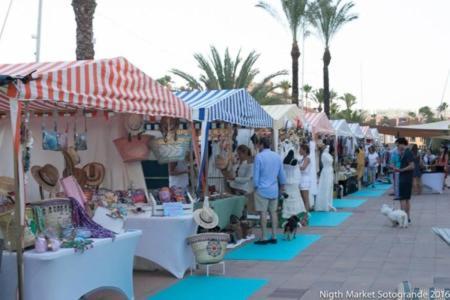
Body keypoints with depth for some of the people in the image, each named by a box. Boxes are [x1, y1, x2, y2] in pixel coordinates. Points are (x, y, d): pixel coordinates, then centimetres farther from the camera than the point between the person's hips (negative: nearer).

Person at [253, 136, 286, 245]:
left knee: (263, 213, -2)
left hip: (262, 189, -5)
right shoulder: (277, 156, 6)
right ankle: (274, 237, 12)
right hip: (274, 189, 5)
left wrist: (255, 186, 3)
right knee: (273, 212, 10)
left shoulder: (259, 156, -11)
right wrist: (282, 185, 24)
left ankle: (263, 238, 0)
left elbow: (256, 174, -10)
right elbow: (281, 173, 12)